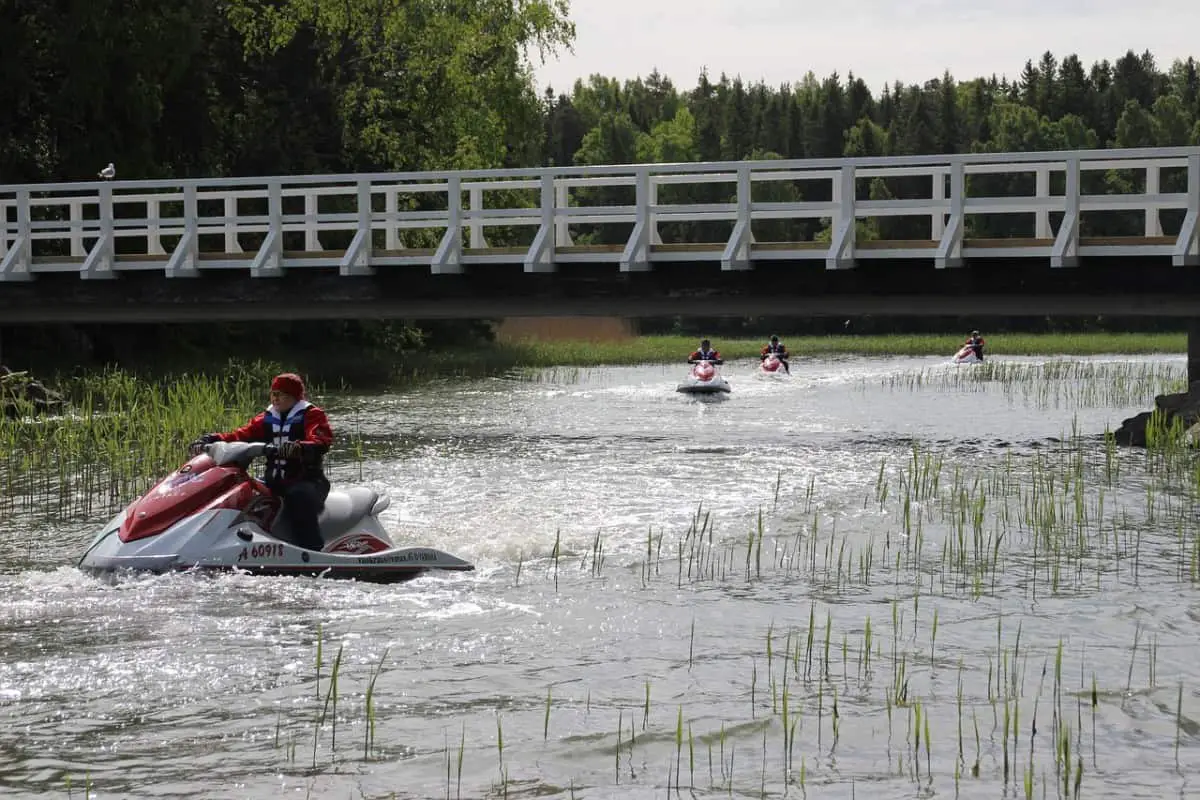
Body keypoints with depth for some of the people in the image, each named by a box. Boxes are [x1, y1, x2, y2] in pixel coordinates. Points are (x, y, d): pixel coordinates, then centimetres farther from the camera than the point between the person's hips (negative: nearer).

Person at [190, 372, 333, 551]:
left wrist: (297, 448, -41)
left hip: (306, 480, -7)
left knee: (299, 497, -39)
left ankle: (313, 551, -43)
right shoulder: (267, 419, 17)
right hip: (274, 480, 7)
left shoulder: (312, 416, -2)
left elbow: (321, 442, -20)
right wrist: (212, 439, -10)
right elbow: (243, 434, 6)